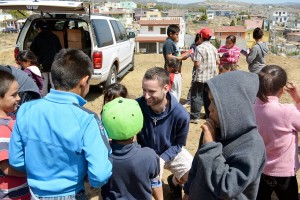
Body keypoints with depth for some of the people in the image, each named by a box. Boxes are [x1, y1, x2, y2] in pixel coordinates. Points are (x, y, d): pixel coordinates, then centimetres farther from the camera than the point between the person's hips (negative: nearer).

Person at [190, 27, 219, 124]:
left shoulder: (199, 48, -14)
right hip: (212, 76, 6)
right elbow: (217, 61, 12)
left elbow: (197, 64, -18)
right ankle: (210, 114, 21)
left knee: (196, 96, 1)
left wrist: (194, 59, 1)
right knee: (208, 96, 15)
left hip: (201, 76, -6)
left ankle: (195, 116, 0)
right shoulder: (213, 48, 7)